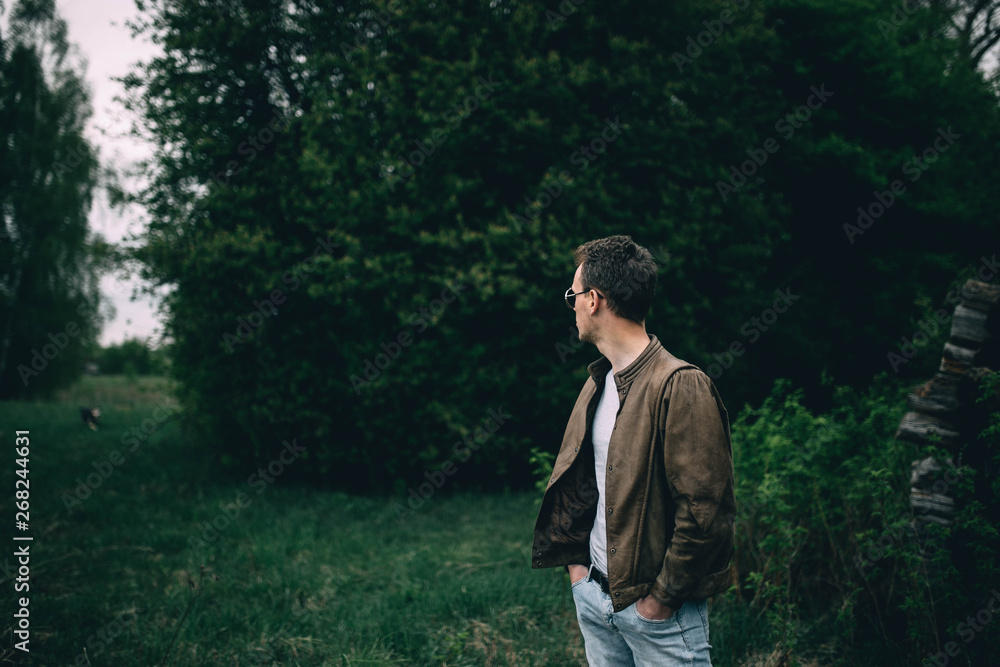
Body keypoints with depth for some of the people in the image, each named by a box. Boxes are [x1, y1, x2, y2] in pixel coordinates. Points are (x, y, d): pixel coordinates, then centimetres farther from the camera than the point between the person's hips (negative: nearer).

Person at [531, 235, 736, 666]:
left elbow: (706, 511, -20)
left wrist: (663, 597, -16)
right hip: (594, 594, 8)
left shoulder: (680, 386, -17)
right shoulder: (597, 383, 10)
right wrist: (575, 561, 9)